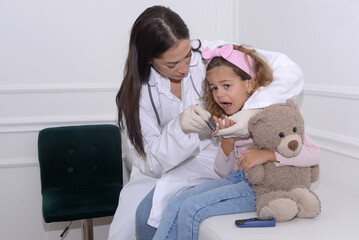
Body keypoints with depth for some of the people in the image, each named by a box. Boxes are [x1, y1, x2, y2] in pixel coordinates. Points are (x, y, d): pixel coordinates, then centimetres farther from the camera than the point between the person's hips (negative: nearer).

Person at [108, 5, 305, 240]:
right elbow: (150, 164, -13)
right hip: (159, 171, 2)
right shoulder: (135, 93, -10)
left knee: (149, 213, -24)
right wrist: (179, 128, -32)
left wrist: (252, 113, -37)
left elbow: (289, 71, -20)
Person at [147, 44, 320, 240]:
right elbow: (224, 172, 9)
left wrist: (267, 154, -29)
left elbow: (313, 154, -20)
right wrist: (227, 140, -10)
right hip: (237, 179, 7)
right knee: (176, 204, -10)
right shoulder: (229, 120, 9)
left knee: (191, 208, -18)